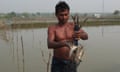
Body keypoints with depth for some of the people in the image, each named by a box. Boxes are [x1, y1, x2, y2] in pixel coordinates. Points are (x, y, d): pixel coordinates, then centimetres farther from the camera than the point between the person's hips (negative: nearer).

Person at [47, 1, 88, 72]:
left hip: (71, 63, 2)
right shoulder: (52, 28, -4)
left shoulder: (73, 26, 3)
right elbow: (49, 44, -18)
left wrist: (80, 35, -32)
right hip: (57, 63, -1)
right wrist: (61, 44, -37)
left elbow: (86, 36, -8)